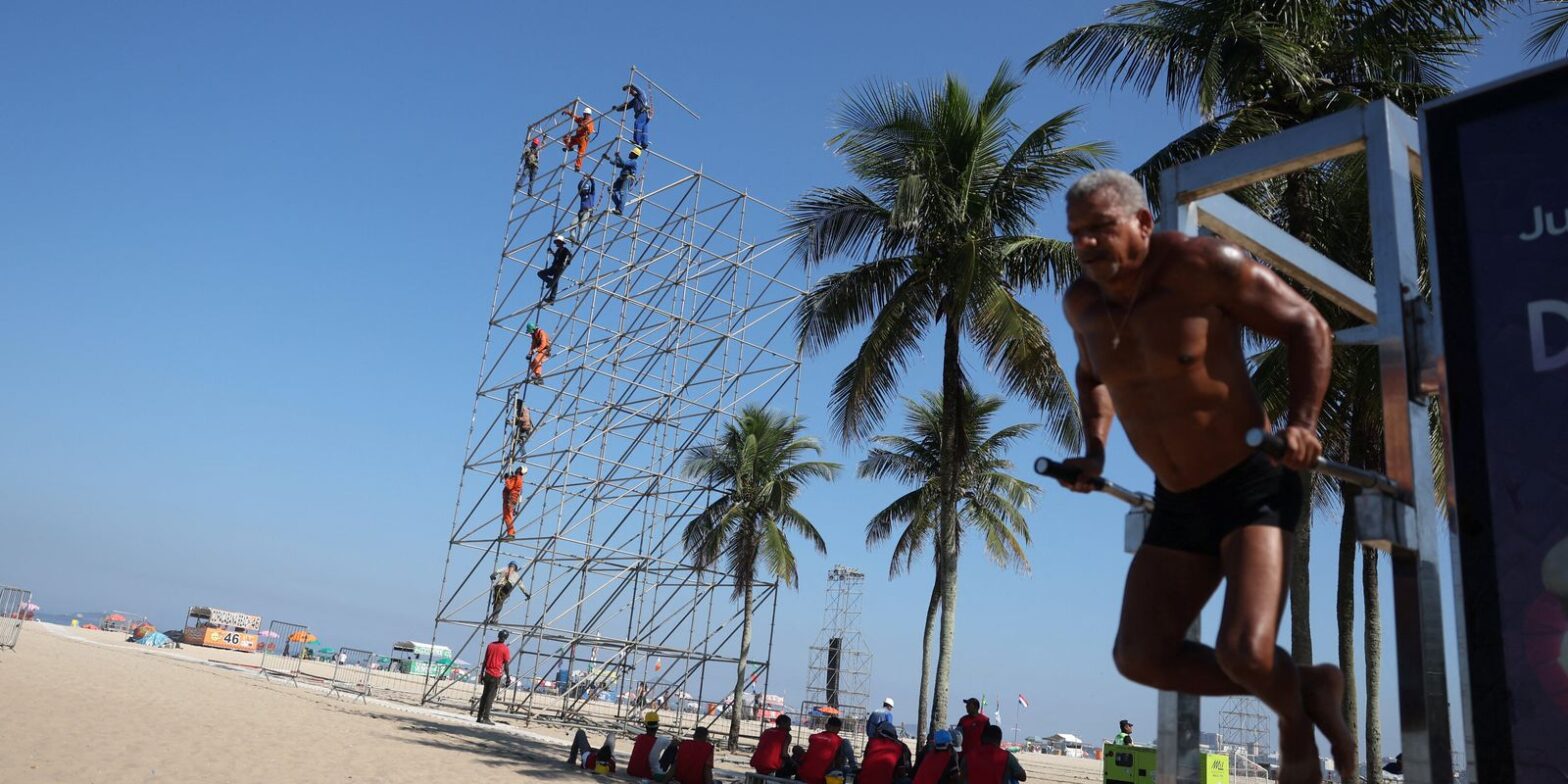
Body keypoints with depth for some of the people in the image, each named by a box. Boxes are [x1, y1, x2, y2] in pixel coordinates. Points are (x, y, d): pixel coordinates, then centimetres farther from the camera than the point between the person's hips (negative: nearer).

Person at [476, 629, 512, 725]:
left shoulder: (490, 645, 7)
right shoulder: (505, 649, -8)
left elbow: (485, 661, 11)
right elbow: (506, 665, -9)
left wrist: (482, 673, 16)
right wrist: (508, 677, -2)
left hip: (487, 674, 5)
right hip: (496, 676, -5)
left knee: (484, 695, 12)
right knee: (490, 697, -3)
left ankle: (480, 717, 14)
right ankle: (485, 718, -6)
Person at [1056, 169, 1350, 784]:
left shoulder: (1204, 265, -18)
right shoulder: (1082, 303, 0)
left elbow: (1306, 325, -8)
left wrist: (1302, 423, -21)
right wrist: (1094, 450, 7)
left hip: (1253, 487, -6)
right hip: (1178, 504, 7)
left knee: (1243, 654, -23)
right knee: (1139, 657, 2)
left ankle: (1294, 717, 16)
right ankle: (1305, 689, 22)